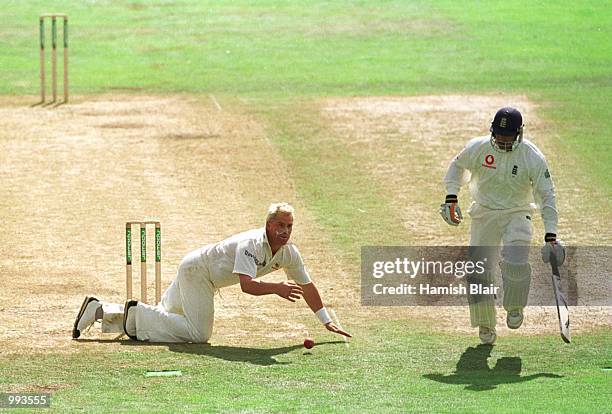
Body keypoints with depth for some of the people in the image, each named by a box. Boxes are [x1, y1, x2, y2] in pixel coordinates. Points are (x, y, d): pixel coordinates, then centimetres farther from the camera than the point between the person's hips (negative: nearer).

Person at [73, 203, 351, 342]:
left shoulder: (289, 253, -6)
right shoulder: (251, 244, -32)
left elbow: (306, 285, 4)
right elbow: (247, 285, -42)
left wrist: (326, 321, 4)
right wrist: (276, 289, -55)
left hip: (197, 274, 9)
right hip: (196, 270, -9)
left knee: (164, 318, 18)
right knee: (199, 333, -19)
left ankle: (99, 310, 21)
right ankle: (136, 314, -8)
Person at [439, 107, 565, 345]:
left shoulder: (533, 158, -14)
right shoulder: (478, 148, -8)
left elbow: (546, 195, -13)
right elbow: (458, 166, 12)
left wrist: (550, 234, -20)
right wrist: (451, 197, -2)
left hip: (517, 215, -3)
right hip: (484, 215, 3)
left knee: (515, 261, -26)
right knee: (477, 270, -3)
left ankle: (515, 307, 2)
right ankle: (485, 326, 16)